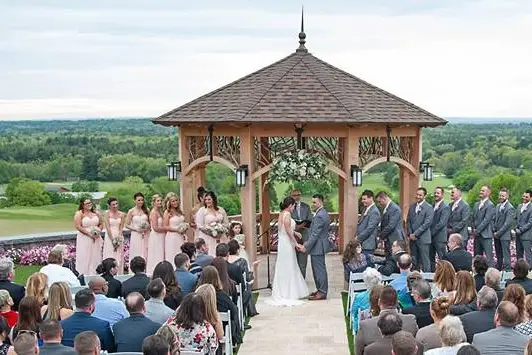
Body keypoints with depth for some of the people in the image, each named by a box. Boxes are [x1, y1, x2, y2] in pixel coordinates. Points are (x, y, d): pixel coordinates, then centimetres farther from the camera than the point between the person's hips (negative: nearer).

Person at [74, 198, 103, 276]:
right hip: (84, 239, -5)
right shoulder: (79, 213, -4)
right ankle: (84, 274, 0)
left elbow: (100, 224, 17)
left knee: (96, 257, 4)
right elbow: (78, 226, -12)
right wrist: (89, 234, -16)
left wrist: (98, 232, -4)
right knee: (85, 258, -4)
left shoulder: (95, 213, 11)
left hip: (96, 238, 5)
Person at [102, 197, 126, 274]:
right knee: (109, 257, -3)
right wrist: (113, 240, -13)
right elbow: (108, 228, -8)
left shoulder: (122, 214, 4)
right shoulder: (108, 214, -4)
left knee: (119, 257, 4)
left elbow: (121, 228, 1)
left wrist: (118, 239, -9)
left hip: (119, 237, 3)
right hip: (110, 237, -3)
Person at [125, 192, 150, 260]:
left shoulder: (146, 210, 8)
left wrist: (148, 227, -5)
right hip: (136, 236, -2)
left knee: (145, 254, 0)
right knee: (136, 255, -3)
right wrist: (136, 229, -14)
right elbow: (127, 225, -1)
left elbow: (150, 222, 16)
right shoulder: (131, 211, 0)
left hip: (145, 236, 2)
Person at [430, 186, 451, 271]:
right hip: (431, 237, 7)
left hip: (440, 237, -7)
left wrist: (431, 232, -14)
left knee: (442, 259, -4)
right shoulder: (432, 206, 14)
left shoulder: (445, 207, -8)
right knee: (431, 258, 11)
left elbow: (442, 223, -16)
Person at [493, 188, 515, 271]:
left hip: (505, 235, -7)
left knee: (506, 254, -3)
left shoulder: (510, 208, -12)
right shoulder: (497, 206, 13)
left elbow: (507, 223, -16)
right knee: (498, 255, 13)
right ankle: (498, 269, 19)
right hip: (496, 235, 7)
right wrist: (494, 231, 4)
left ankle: (506, 270, 0)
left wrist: (498, 233, -15)